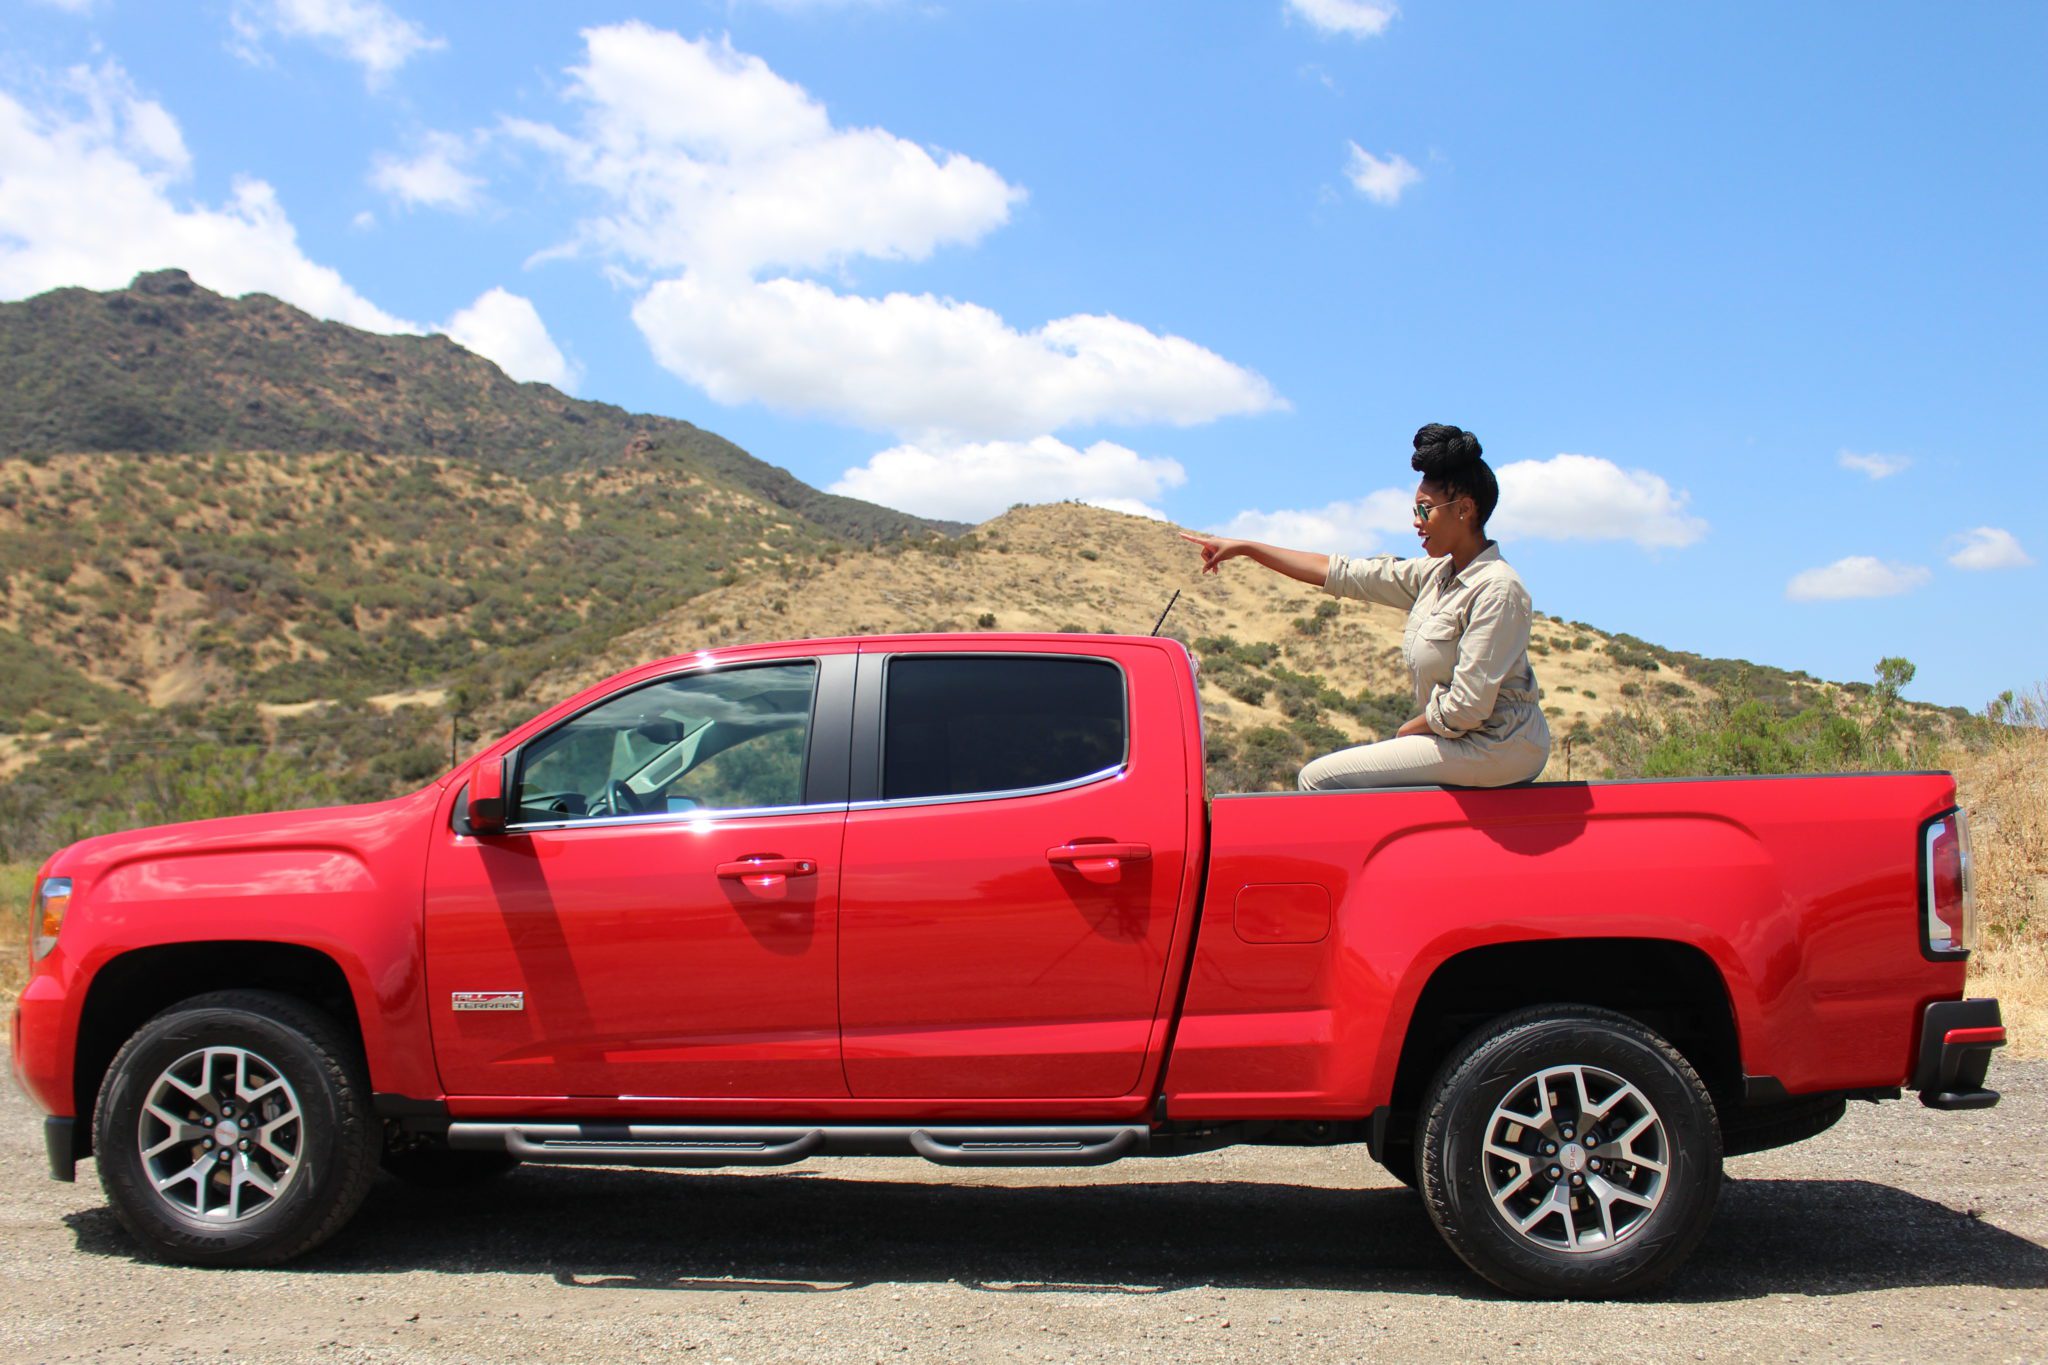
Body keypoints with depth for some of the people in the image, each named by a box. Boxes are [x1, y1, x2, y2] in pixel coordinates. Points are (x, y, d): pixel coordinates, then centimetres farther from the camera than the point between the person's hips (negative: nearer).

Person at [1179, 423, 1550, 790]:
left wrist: (1407, 730, -5)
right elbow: (1342, 573, 12)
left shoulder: (1496, 588, -18)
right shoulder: (1435, 575, 9)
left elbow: (1467, 707, -21)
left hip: (1492, 749, -9)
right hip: (1456, 736, 9)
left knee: (1319, 779, -12)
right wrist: (1245, 548, 13)